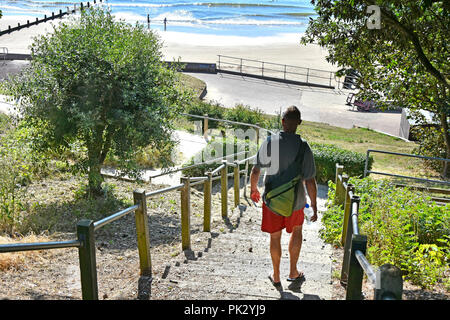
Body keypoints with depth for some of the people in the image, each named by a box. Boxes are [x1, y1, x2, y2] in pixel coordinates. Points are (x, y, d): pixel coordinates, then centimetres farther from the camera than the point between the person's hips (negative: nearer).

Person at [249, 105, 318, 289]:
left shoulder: (269, 142, -13)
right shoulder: (303, 147, -17)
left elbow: (256, 170, -5)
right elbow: (310, 181, -15)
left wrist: (253, 189, 14)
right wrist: (314, 207, -5)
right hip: (294, 200, 0)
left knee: (275, 236, 15)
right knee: (297, 230, 25)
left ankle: (276, 277, 29)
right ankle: (293, 272, 34)